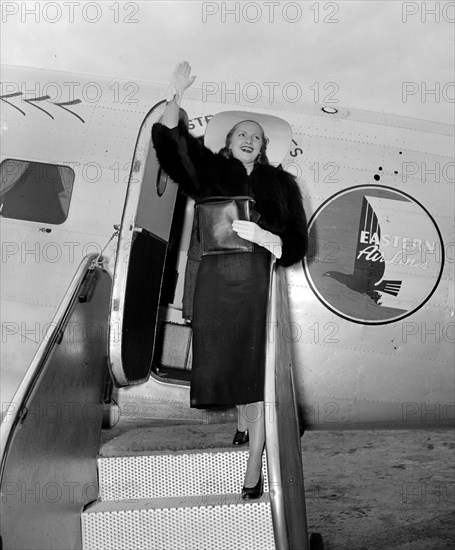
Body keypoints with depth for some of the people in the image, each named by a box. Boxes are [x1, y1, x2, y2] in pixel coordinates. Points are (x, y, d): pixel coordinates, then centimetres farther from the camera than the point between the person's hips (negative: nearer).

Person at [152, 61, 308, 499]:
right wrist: (176, 96, -6)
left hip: (260, 286, -1)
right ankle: (257, 438, 28)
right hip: (215, 285, 1)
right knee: (229, 370, 5)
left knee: (257, 373, -4)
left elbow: (296, 245, 6)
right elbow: (169, 139, 7)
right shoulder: (209, 171, 15)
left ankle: (254, 469, 5)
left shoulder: (280, 184, 13)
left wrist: (261, 235, -11)